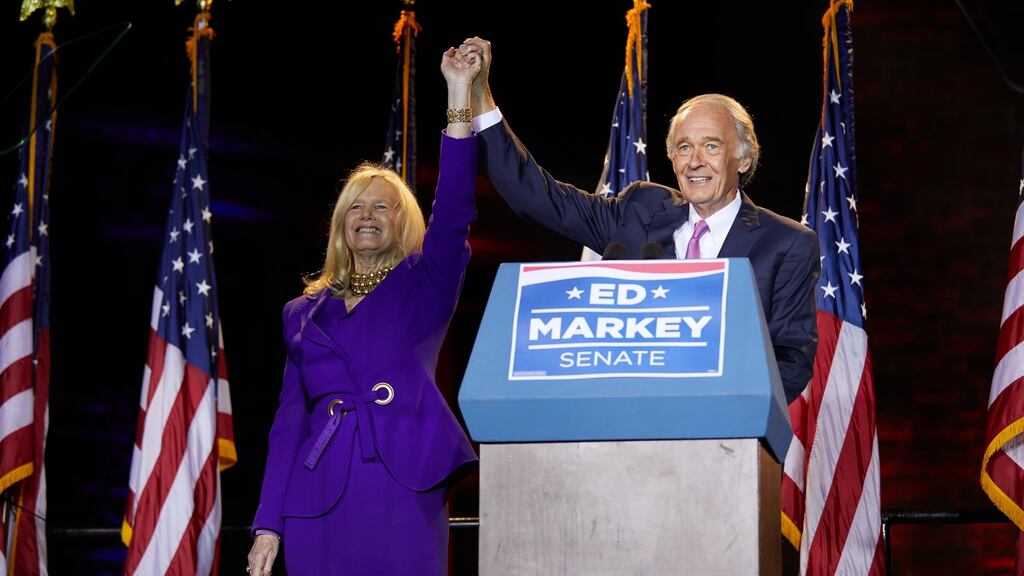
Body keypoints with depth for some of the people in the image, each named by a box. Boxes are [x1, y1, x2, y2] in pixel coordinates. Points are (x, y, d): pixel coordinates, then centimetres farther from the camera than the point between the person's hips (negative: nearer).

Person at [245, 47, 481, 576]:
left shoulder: (423, 287, 10)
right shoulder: (305, 312, 17)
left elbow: (453, 211, -7)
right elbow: (289, 420, 13)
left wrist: (459, 99, -15)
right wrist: (268, 523, 5)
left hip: (405, 494, -3)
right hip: (320, 501, 3)